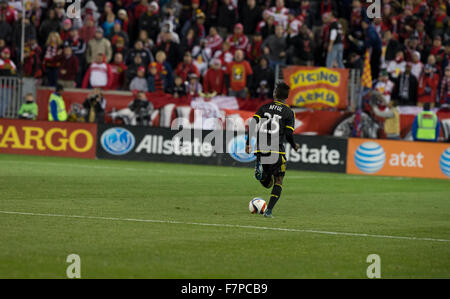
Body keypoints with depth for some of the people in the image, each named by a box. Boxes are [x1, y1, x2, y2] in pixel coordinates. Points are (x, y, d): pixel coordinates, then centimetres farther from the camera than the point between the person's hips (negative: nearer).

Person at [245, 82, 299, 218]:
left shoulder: (264, 108, 9)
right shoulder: (288, 112, 1)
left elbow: (252, 124, -1)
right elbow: (289, 134, -5)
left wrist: (248, 143, 4)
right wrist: (294, 146, 15)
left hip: (261, 149, 3)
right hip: (277, 150, -3)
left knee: (267, 183, 16)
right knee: (278, 182, 8)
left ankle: (260, 169, -18)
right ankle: (269, 211, -5)